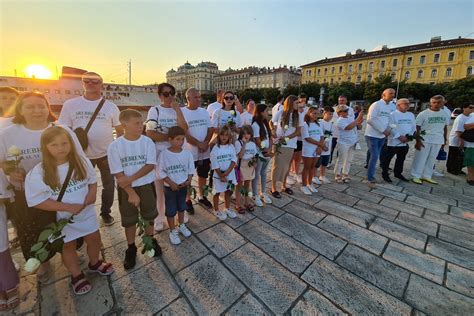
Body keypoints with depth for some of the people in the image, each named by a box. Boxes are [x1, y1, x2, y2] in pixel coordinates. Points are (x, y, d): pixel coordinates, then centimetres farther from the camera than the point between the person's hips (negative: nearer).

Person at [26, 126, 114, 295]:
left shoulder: (82, 162, -11)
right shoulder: (37, 173, -20)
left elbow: (92, 181, 1)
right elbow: (37, 201, -17)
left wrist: (91, 195, -17)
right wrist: (69, 207, -22)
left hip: (87, 213, 3)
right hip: (62, 218, -2)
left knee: (94, 239, 18)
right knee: (68, 247, 18)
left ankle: (95, 263, 47)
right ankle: (76, 276, 41)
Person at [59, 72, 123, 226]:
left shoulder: (110, 106, -3)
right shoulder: (70, 104, -3)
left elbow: (120, 130, 1)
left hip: (107, 153, 0)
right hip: (82, 154, 1)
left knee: (109, 184, 12)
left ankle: (106, 213, 32)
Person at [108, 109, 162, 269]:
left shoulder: (147, 142, -9)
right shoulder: (115, 146, -13)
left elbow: (150, 165, -13)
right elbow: (118, 174, -12)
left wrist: (130, 178, -21)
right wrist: (131, 193, -16)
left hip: (147, 185, 1)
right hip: (126, 189, -1)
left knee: (149, 216, 16)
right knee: (129, 220, 15)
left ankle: (150, 240, 40)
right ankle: (131, 248, 36)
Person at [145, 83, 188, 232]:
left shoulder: (178, 110, 6)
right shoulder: (155, 110, -4)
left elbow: (184, 130, -10)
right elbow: (150, 133, -14)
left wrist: (177, 109, -13)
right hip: (160, 152, -3)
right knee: (159, 185, 8)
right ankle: (159, 217, 25)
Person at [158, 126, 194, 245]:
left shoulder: (187, 153, -8)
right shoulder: (164, 154, -16)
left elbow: (191, 169, 1)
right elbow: (161, 172, -12)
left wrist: (189, 181, -11)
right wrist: (171, 183, -16)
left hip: (183, 186, 3)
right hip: (169, 187, -3)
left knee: (181, 207, 21)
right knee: (170, 210, 10)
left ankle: (181, 225, 42)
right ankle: (173, 231, 28)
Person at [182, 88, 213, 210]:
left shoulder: (204, 111, 6)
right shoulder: (182, 113, -10)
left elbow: (210, 129, 3)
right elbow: (185, 134, -16)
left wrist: (205, 143, -12)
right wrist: (199, 144, -16)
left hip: (205, 152, 5)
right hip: (189, 152, -5)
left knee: (203, 175, 18)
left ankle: (201, 196, 37)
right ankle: (188, 200, 27)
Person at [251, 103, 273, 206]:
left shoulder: (266, 123, 9)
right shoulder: (255, 125, -15)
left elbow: (270, 137, 6)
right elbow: (257, 141, -17)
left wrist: (270, 149, -10)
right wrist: (265, 151, -9)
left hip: (267, 154, 7)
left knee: (264, 173, 17)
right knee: (256, 175, 6)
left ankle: (263, 193, 32)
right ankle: (256, 196, 20)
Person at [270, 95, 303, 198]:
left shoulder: (299, 115, 2)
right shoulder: (280, 113, -3)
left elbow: (298, 131, -1)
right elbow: (271, 123, 12)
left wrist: (287, 138, -14)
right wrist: (272, 131, -8)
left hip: (290, 144, 3)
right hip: (279, 143, -2)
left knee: (286, 165, 13)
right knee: (277, 165, 1)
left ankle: (284, 185, 30)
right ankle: (274, 188, 13)